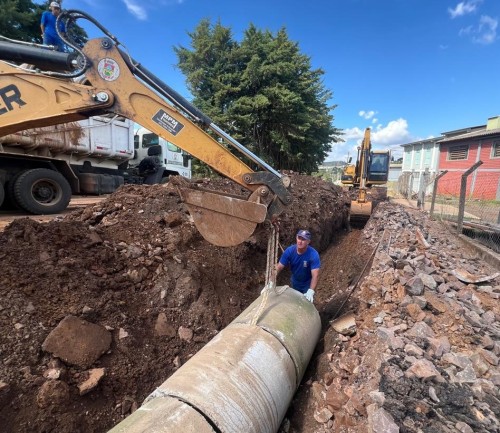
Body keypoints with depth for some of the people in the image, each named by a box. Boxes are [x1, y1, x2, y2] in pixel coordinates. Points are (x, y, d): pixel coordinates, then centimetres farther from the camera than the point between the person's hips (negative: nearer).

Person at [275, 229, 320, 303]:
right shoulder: (289, 251, -24)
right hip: (295, 283, 4)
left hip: (307, 285, -3)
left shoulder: (314, 255, -33)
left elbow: (315, 275, -39)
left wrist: (311, 291, -54)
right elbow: (279, 267, -22)